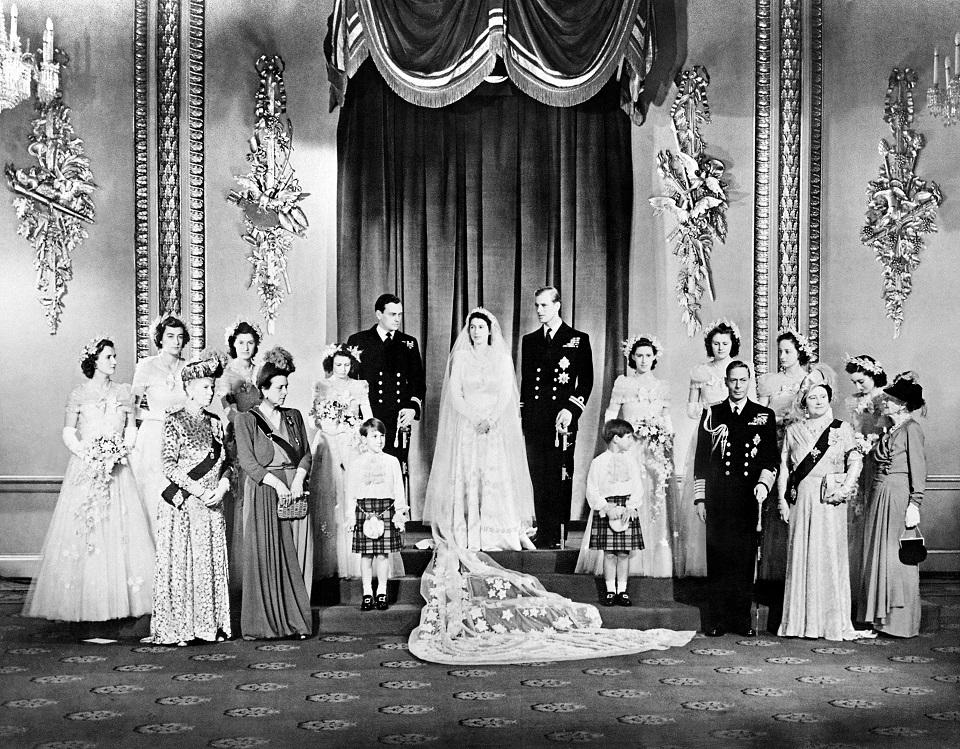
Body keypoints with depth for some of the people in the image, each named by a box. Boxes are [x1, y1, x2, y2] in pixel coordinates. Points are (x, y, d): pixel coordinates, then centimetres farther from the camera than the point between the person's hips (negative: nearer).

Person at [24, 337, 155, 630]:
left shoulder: (123, 391, 9)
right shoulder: (79, 393, 2)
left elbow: (131, 427, 11)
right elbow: (68, 433, 2)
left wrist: (123, 450, -6)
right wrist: (87, 454, -12)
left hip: (117, 468, 2)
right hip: (85, 469, -2)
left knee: (120, 530, -2)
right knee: (82, 532, -4)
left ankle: (120, 598, 4)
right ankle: (82, 601, 2)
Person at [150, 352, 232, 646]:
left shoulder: (215, 422, 12)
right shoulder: (174, 421, -5)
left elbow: (225, 461, 14)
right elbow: (169, 466, -12)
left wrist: (223, 485, -5)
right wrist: (199, 491, -18)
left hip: (212, 505, 5)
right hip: (182, 504, -5)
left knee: (211, 563, 6)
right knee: (181, 563, -2)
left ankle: (210, 624, 14)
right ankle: (176, 628, 5)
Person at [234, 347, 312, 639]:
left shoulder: (294, 416, 14)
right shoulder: (246, 419, 1)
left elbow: (307, 453, 10)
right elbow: (247, 461, -8)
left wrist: (298, 479, -9)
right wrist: (277, 483, -17)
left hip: (294, 490, 4)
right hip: (263, 492, -4)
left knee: (295, 556, 1)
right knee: (264, 556, -5)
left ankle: (294, 619, 5)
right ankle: (263, 622, 0)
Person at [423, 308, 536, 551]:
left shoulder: (502, 358, 7)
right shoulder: (460, 357, 6)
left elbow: (506, 395, 1)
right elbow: (455, 394, 0)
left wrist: (490, 420, -12)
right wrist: (475, 418, -12)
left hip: (497, 428, 0)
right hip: (466, 426, 0)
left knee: (498, 476, -7)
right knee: (467, 478, -6)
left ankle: (501, 535, -5)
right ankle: (468, 537, -5)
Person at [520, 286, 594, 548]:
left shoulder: (578, 339, 5)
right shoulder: (529, 340, 16)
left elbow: (587, 381, 2)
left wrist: (571, 410, -10)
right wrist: (523, 414, 10)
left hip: (562, 419, -3)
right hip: (534, 420, 4)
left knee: (560, 480, -5)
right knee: (539, 481, 3)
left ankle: (556, 537, 0)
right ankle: (543, 536, 8)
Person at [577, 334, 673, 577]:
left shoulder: (662, 386, 13)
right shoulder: (622, 382, 6)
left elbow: (667, 420, 15)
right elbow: (610, 415, 5)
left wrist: (668, 443, 5)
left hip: (655, 451, 2)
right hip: (627, 447, -2)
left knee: (654, 503, -2)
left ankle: (653, 561, 4)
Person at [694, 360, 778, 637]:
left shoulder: (764, 416, 9)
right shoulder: (712, 414, 10)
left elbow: (771, 458, 8)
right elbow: (701, 459, 10)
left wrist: (763, 484, -9)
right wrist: (700, 497, 5)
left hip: (748, 498, 0)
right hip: (717, 498, 0)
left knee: (745, 558, 1)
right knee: (717, 558, 0)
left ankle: (742, 619, 9)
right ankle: (717, 619, 7)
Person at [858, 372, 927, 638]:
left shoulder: (911, 429, -8)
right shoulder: (889, 431, 15)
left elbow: (919, 469, -13)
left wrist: (914, 505, -17)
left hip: (899, 496, -8)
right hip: (880, 497, 8)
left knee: (897, 559, -2)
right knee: (879, 556, 10)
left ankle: (902, 622, 6)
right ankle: (881, 617, 17)